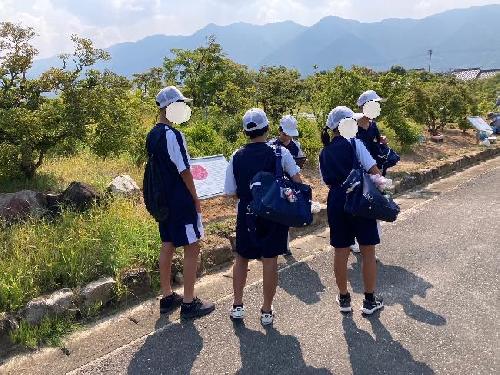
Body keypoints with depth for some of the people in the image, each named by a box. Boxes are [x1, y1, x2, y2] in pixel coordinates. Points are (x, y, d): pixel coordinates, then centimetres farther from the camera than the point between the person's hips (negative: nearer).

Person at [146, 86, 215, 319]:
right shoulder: (173, 135, -19)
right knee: (192, 247, 1)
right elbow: (184, 170, -18)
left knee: (167, 246, 15)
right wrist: (195, 198, -8)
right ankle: (189, 303, 7)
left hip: (162, 200, 9)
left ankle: (167, 297, 25)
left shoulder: (152, 136, 9)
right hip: (181, 201, -9)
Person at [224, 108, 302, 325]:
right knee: (270, 260, 7)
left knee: (241, 258, 18)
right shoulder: (280, 152, -9)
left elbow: (230, 192, 0)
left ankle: (237, 306, 21)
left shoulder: (237, 157, -4)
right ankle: (267, 311, 15)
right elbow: (297, 180, -14)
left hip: (246, 215, 2)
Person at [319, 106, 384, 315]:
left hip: (336, 202, 5)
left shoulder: (324, 153, 10)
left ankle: (344, 299, 26)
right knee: (368, 252, 8)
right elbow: (374, 171, -12)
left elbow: (328, 182, 11)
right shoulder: (354, 143, -7)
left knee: (341, 252, 13)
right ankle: (370, 301, 18)